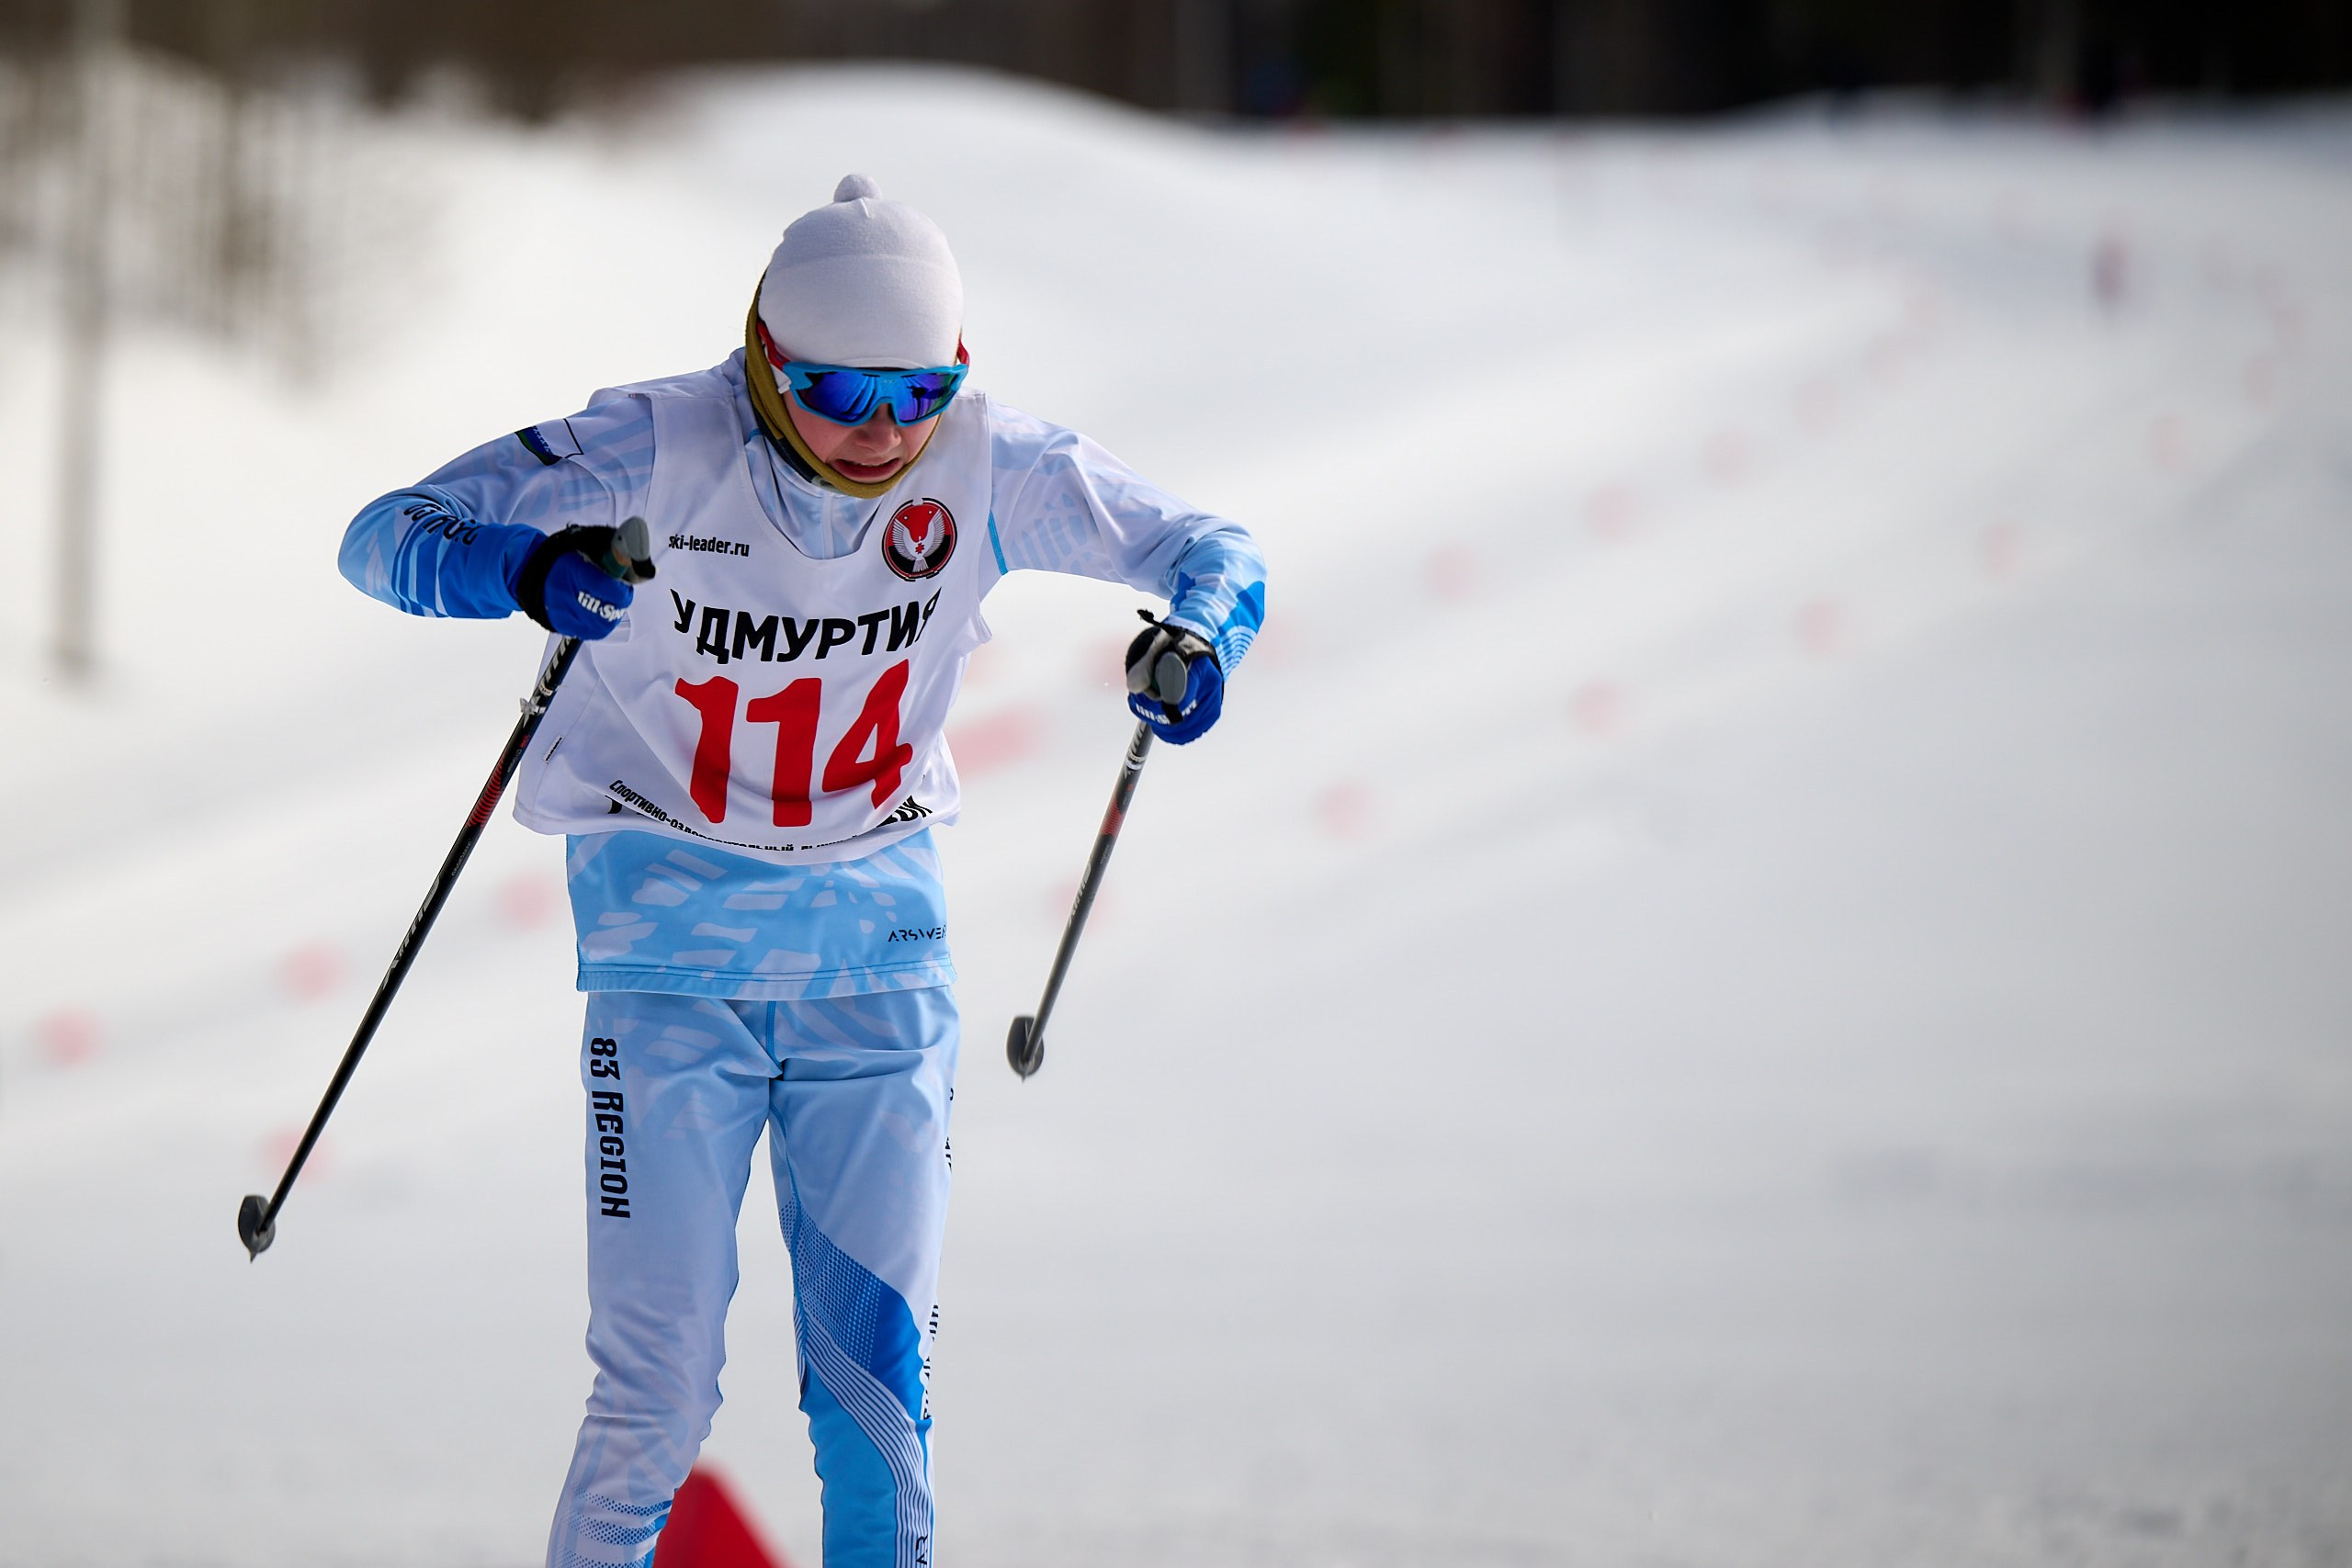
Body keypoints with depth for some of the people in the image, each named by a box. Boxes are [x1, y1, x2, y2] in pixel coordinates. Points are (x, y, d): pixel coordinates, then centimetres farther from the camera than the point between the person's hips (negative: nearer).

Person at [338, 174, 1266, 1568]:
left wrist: (1196, 631, -24)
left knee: (882, 1370, 0)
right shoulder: (661, 451, -17)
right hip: (673, 941, -2)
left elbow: (1207, 544, 1)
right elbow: (389, 535, -16)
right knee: (661, 1390, -8)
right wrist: (519, 568, -38)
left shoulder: (985, 466, -10)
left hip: (875, 941, 2)